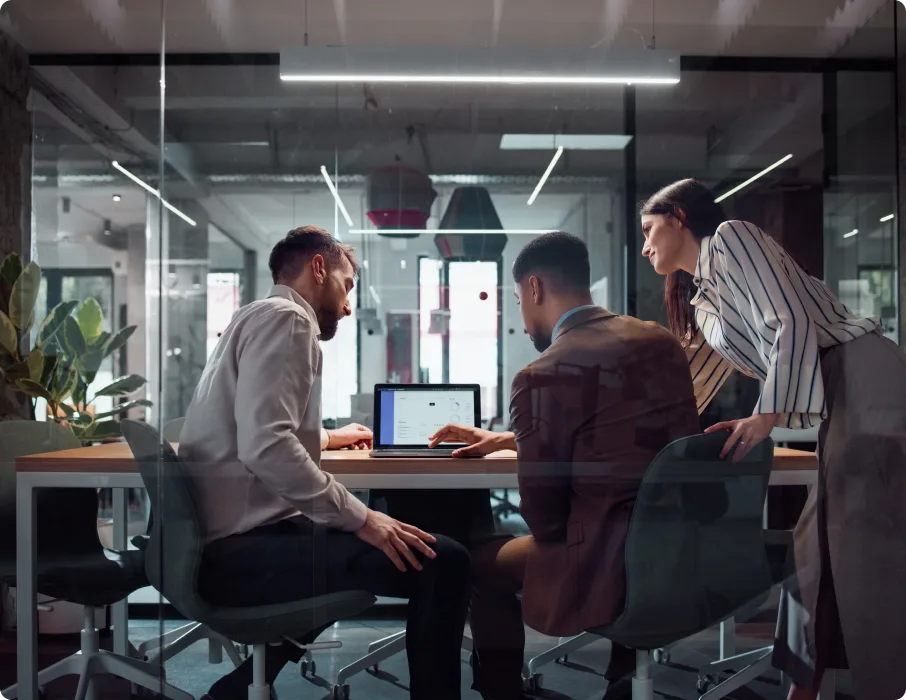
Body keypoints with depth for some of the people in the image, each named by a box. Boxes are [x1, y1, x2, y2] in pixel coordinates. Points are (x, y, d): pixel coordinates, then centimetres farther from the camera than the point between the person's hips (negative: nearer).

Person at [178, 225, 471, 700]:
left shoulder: (259, 319, 20)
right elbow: (265, 447, -24)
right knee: (442, 563, -18)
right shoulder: (285, 318, -10)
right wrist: (359, 518, -19)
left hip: (224, 540, 11)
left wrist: (328, 437, 44)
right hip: (241, 548, -11)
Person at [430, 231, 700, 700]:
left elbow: (544, 519, -8)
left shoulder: (543, 377, -14)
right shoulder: (661, 341, 8)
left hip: (609, 567, -6)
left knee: (481, 563, 18)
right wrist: (505, 439, 27)